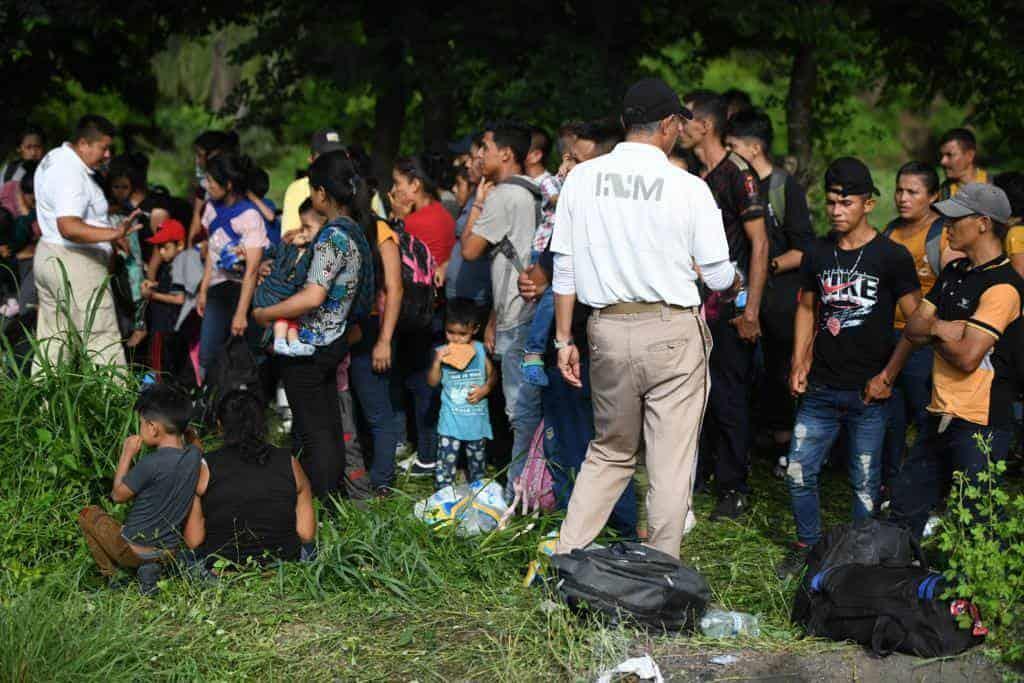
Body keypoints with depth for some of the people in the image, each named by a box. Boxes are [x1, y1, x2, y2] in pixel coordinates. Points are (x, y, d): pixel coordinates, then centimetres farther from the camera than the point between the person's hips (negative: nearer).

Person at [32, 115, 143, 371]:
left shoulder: (54, 158, 12)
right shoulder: (72, 175, -22)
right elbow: (69, 227, -33)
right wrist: (114, 234, -44)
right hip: (76, 264, -11)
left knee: (52, 341, 12)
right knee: (102, 342, -9)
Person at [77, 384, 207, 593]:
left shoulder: (151, 464, -25)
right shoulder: (195, 455, -7)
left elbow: (118, 495, -8)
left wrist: (127, 454, -3)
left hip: (134, 550, -4)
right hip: (169, 551, 4)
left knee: (88, 514, 20)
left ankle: (113, 576, 10)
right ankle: (150, 568, 9)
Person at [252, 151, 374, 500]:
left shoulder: (332, 236, -21)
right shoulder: (355, 229, 7)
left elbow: (313, 297, -29)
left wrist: (264, 314, -19)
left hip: (308, 345, -9)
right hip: (335, 340, 9)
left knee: (313, 431, -1)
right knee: (330, 427, 17)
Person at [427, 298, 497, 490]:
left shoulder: (480, 350, -2)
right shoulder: (442, 352, -5)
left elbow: (492, 374, 7)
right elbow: (432, 382, -5)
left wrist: (486, 388, -12)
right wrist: (437, 361, -19)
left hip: (476, 418, 2)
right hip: (451, 420, -2)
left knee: (477, 461, 15)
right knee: (446, 462, -7)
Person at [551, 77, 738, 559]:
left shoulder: (582, 178, 2)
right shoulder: (688, 188, -7)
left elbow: (564, 267, 4)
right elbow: (718, 276, -2)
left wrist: (564, 338, 11)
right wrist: (735, 283, 21)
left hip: (608, 328, 4)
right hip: (672, 333, -4)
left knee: (609, 452, 19)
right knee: (671, 464, 5)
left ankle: (566, 559, 14)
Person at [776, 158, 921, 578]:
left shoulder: (892, 257, -6)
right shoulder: (817, 254, 7)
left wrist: (887, 376, -11)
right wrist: (799, 364, 9)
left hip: (867, 391, -4)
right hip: (820, 389, 4)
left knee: (865, 483, 5)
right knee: (798, 474, 4)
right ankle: (808, 545, 23)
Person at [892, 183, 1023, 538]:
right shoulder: (954, 272, 13)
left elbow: (968, 357, -21)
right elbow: (912, 328, 11)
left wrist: (933, 332, -3)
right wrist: (940, 327, -10)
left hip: (980, 422, -9)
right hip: (942, 415, 9)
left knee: (978, 521, -2)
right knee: (905, 505, 16)